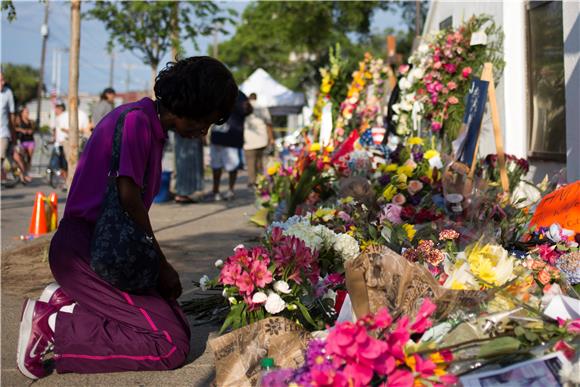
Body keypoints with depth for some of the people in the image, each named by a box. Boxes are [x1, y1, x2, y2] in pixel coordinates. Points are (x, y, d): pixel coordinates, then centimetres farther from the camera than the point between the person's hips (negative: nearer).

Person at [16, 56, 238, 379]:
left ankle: (68, 302, 7)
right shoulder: (136, 120, -14)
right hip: (85, 251, -10)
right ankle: (55, 327, -10)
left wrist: (157, 266, 9)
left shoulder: (152, 128, 17)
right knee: (172, 347, -15)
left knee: (179, 326, 9)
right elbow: (129, 200, -20)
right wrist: (161, 265, -9)